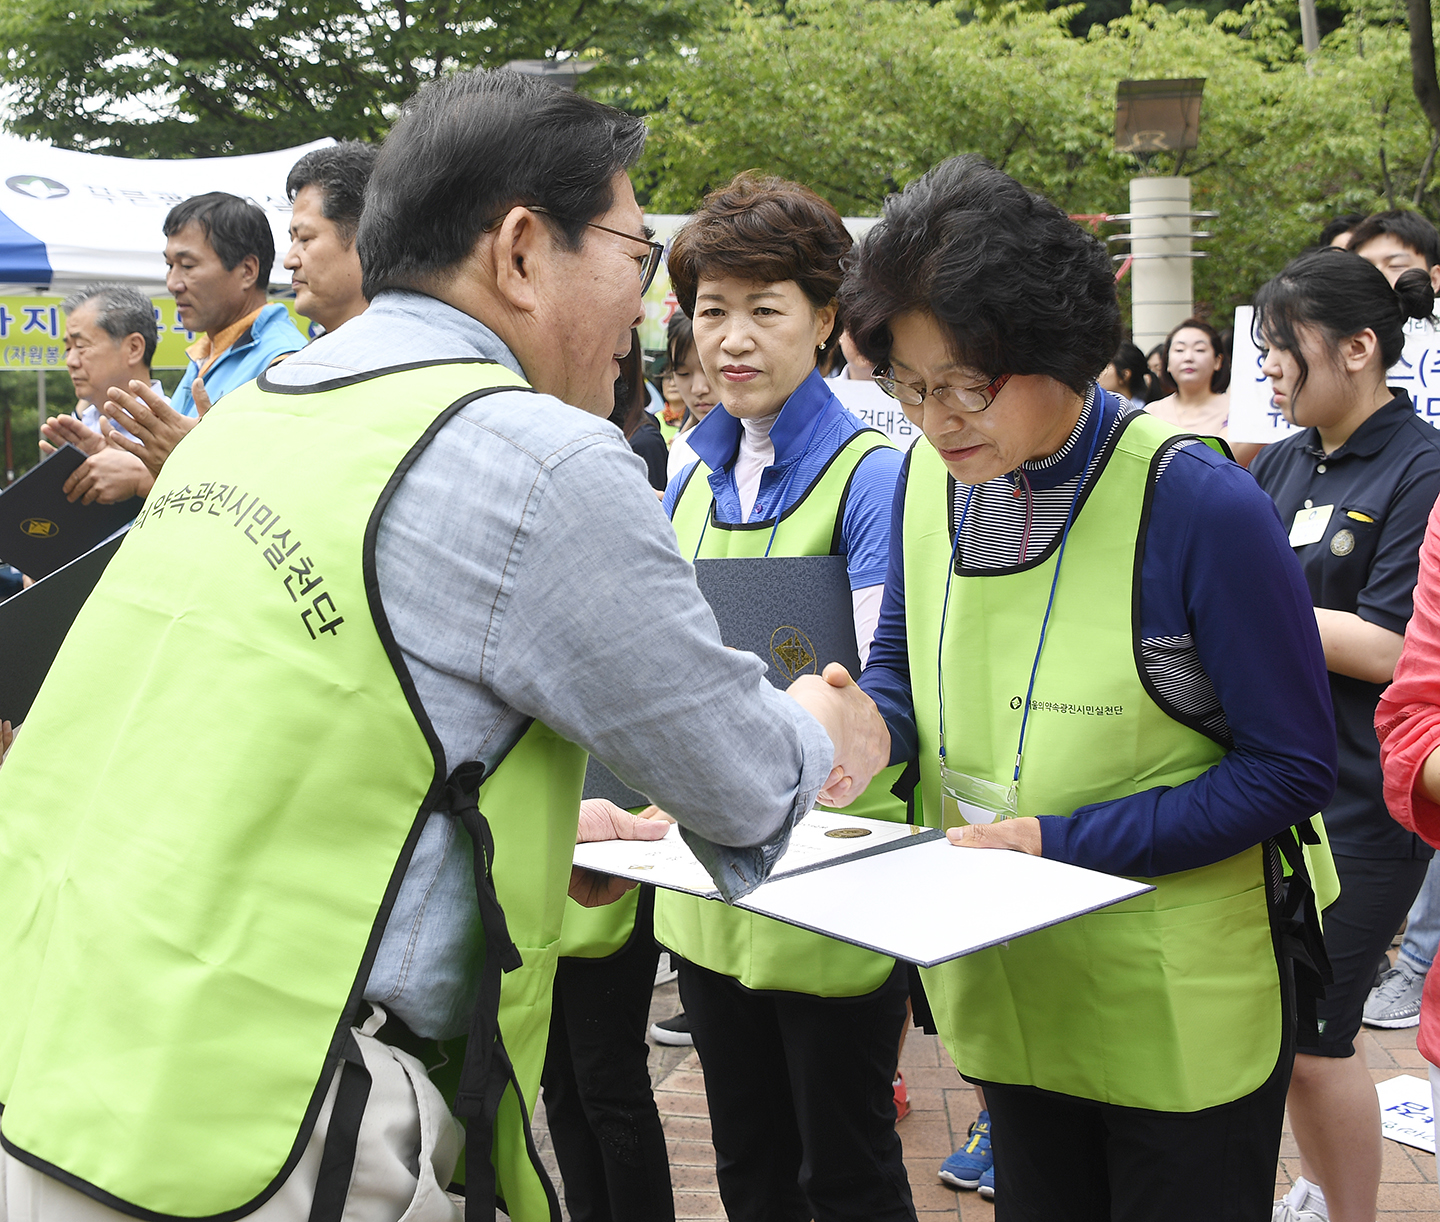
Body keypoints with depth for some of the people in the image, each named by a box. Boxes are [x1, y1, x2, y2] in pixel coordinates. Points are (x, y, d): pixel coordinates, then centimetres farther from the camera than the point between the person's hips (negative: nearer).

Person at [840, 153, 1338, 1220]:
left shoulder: (1203, 508, -20)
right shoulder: (926, 479, -2)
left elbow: (1294, 768, -16)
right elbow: (902, 662, 11)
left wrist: (1064, 842, -22)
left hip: (1179, 1013, -5)